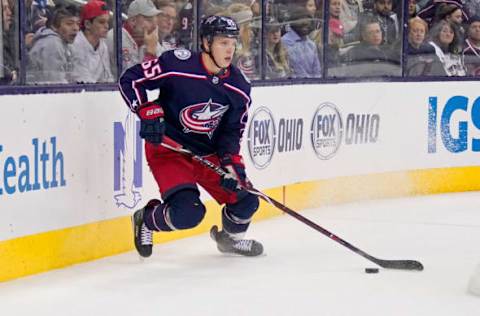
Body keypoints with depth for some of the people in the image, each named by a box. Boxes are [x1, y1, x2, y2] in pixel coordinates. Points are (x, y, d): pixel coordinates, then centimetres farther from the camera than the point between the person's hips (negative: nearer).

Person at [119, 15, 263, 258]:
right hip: (168, 147, -6)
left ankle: (231, 238, 36)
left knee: (246, 199, 2)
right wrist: (148, 111, -23)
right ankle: (146, 221, 9)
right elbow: (130, 79, -13)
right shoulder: (177, 64, -21)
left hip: (208, 153, 6)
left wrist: (232, 162, -13)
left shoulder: (239, 87, -5)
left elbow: (231, 131, 2)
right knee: (188, 212, -23)